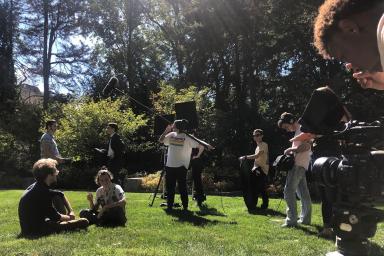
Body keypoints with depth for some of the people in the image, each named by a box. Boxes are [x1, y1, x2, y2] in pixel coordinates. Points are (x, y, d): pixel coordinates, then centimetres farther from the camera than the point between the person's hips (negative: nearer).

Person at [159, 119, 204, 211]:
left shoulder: (188, 138, -8)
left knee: (182, 187, 0)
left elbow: (201, 146, -7)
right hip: (170, 166, 6)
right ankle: (169, 206, 21)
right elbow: (161, 140, 14)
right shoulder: (171, 135, 8)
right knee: (170, 187, 11)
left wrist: (198, 155, 2)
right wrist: (166, 130, 5)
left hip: (181, 166, -5)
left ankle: (185, 207, 10)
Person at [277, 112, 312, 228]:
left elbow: (306, 146, -23)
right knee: (303, 192, 14)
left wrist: (290, 149, -16)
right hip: (301, 166, 11)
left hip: (298, 165, -11)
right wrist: (291, 151, 7)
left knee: (289, 191, -12)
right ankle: (305, 218, 22)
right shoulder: (298, 131, 20)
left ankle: (291, 220, -11)